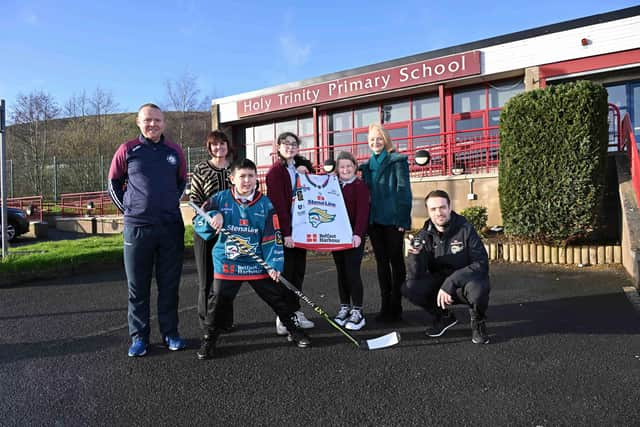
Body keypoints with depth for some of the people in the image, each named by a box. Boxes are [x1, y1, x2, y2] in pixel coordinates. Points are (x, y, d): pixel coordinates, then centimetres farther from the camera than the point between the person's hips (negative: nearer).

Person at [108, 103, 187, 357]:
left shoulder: (175, 151, 6)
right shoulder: (127, 151, 1)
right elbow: (114, 184, 10)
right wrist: (127, 209, 3)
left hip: (171, 227, 2)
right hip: (137, 228, -1)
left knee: (169, 284, 8)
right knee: (138, 286, 6)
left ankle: (170, 333, 20)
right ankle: (139, 336, 18)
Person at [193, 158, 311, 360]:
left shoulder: (265, 204, 0)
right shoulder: (220, 199, -2)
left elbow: (272, 237, -2)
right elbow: (199, 223, 1)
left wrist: (274, 264, -10)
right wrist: (212, 218, -21)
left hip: (258, 264, 1)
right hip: (227, 264, -1)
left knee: (278, 297, 7)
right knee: (218, 302, 0)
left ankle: (294, 330, 27)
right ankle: (209, 339, 22)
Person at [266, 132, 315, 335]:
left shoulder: (302, 167, 12)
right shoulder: (275, 171, -7)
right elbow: (278, 204, -14)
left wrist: (306, 174, -3)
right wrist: (285, 233, -19)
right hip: (283, 229, -6)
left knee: (299, 270, 11)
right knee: (285, 272, -2)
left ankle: (296, 312, 22)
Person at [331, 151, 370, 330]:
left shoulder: (360, 185, -5)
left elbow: (362, 211, -13)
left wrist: (358, 233, -22)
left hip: (354, 236, -5)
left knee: (352, 272, -6)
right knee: (341, 272, 10)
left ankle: (357, 312, 2)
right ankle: (344, 307, 20)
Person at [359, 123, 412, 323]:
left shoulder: (397, 161, -2)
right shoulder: (368, 165, 16)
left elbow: (403, 190, -8)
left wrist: (403, 219, -15)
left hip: (392, 220, -6)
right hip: (374, 220, 6)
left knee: (395, 261, 2)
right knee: (381, 261, 10)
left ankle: (395, 307, 9)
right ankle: (385, 306, 18)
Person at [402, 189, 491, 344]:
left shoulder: (465, 230, -13)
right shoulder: (424, 236, -6)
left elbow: (481, 264, -20)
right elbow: (415, 276, -11)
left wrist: (450, 283, -30)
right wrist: (415, 254, -32)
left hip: (465, 284, -3)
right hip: (439, 285, 3)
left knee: (478, 288, -37)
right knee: (409, 288, -21)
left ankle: (478, 322, 0)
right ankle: (444, 316, 9)